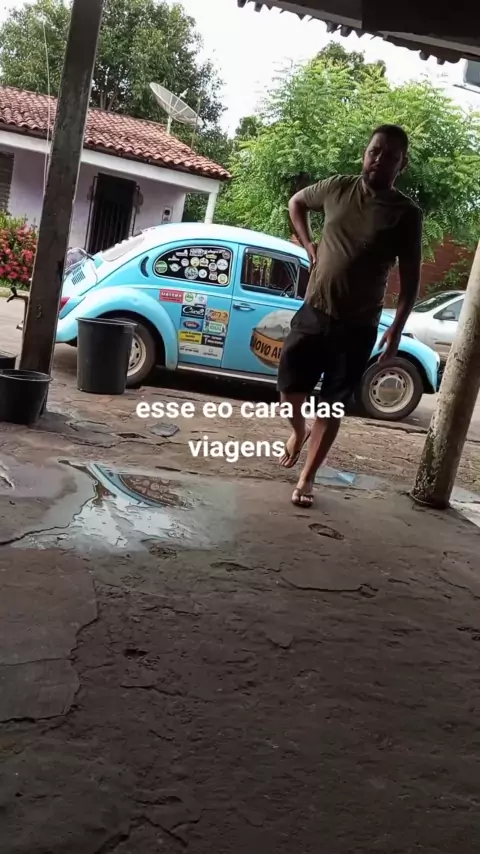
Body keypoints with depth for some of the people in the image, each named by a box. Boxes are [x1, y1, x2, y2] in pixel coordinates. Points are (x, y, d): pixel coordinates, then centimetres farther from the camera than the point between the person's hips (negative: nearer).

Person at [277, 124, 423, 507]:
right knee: (290, 387, 5)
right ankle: (299, 432, 39)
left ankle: (307, 478, 16)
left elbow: (410, 277, -3)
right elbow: (296, 202, 20)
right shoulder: (337, 188, 1)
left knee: (332, 405, 3)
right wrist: (308, 245, 9)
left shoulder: (406, 214, -6)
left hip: (358, 326, -2)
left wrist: (397, 328, -10)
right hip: (314, 312, 3)